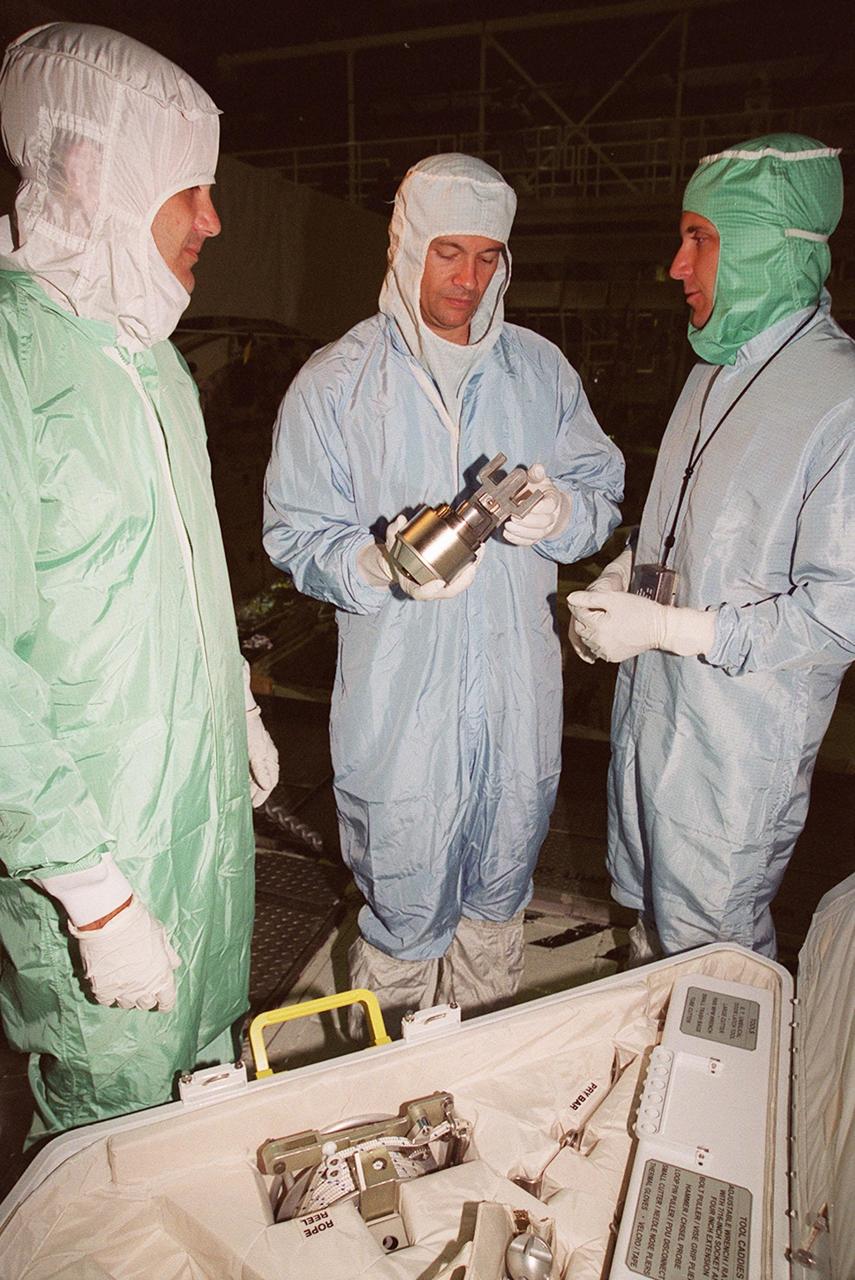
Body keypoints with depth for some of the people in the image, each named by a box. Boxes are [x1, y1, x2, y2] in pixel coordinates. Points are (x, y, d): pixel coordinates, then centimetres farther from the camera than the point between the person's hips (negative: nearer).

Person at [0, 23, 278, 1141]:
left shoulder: (148, 349, 9)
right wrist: (95, 894, -22)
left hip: (208, 796, 9)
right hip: (92, 839, -8)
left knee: (212, 1062, 27)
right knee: (118, 1113, 14)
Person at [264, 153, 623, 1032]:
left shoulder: (540, 368, 7)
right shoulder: (335, 381, -2)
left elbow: (604, 493, 6)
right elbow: (296, 535, -6)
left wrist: (559, 512, -18)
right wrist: (383, 566, -26)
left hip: (519, 682, 4)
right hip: (399, 689, -3)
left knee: (499, 889, 21)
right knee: (405, 906, 8)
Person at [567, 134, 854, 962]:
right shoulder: (716, 369, 8)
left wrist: (663, 627, -23)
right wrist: (615, 581, 0)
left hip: (739, 734, -8)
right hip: (652, 704, 8)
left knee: (711, 945, 12)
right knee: (652, 917, 26)